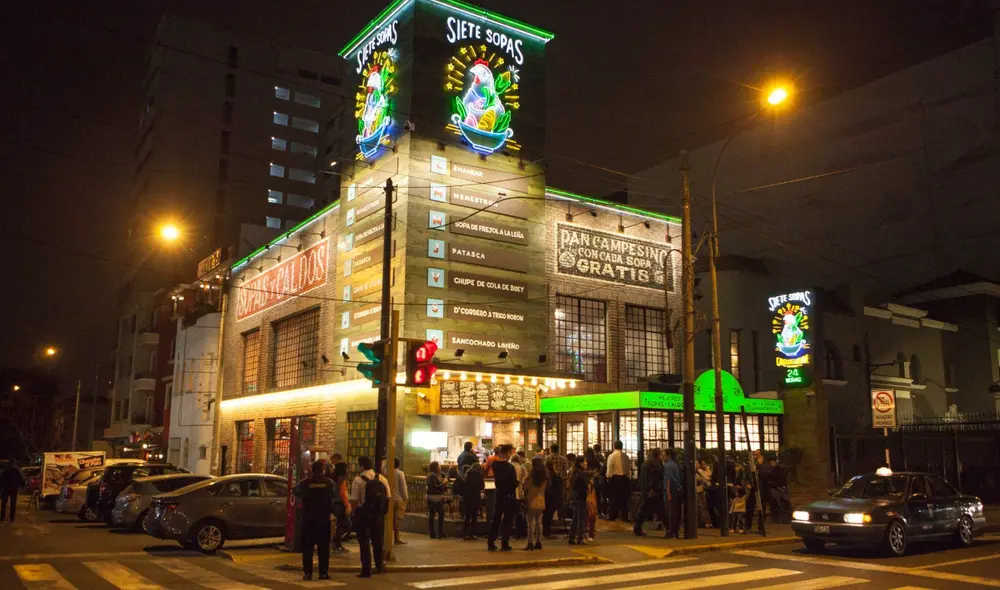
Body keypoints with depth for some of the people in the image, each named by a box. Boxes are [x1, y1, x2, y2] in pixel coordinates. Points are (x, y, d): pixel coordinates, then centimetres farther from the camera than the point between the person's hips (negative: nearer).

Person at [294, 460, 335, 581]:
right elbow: (334, 493, 6)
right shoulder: (329, 483, -6)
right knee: (324, 546, 6)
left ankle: (307, 573, 4)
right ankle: (323, 572, 5)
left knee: (307, 546, 7)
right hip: (324, 518, 0)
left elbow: (296, 492, 10)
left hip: (308, 518, 0)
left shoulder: (305, 483, -5)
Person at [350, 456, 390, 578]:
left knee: (364, 542, 6)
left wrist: (355, 513, 0)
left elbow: (354, 501, -15)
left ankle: (366, 570, 9)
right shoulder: (382, 479, 2)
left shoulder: (358, 480, -12)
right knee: (377, 540, 19)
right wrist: (381, 511, 12)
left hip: (363, 514, -4)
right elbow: (388, 498, 2)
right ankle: (380, 566, 29)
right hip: (379, 514, 4)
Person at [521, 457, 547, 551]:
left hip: (532, 501, -5)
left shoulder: (531, 476, -12)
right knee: (539, 522, 12)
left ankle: (530, 543, -6)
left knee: (531, 523, -3)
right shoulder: (545, 476, 5)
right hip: (541, 502, 5)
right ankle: (538, 542, 14)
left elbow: (524, 487, -7)